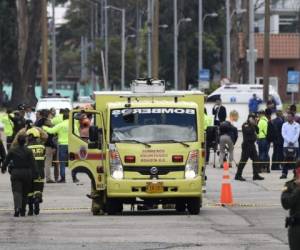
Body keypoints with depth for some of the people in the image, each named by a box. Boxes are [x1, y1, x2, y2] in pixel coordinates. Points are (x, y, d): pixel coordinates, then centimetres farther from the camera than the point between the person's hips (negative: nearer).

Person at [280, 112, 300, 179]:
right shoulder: (284, 125, 8)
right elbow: (283, 134, -1)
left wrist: (293, 141, -15)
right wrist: (289, 141, -13)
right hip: (286, 144, 1)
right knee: (286, 160, -2)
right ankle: (284, 173, -1)